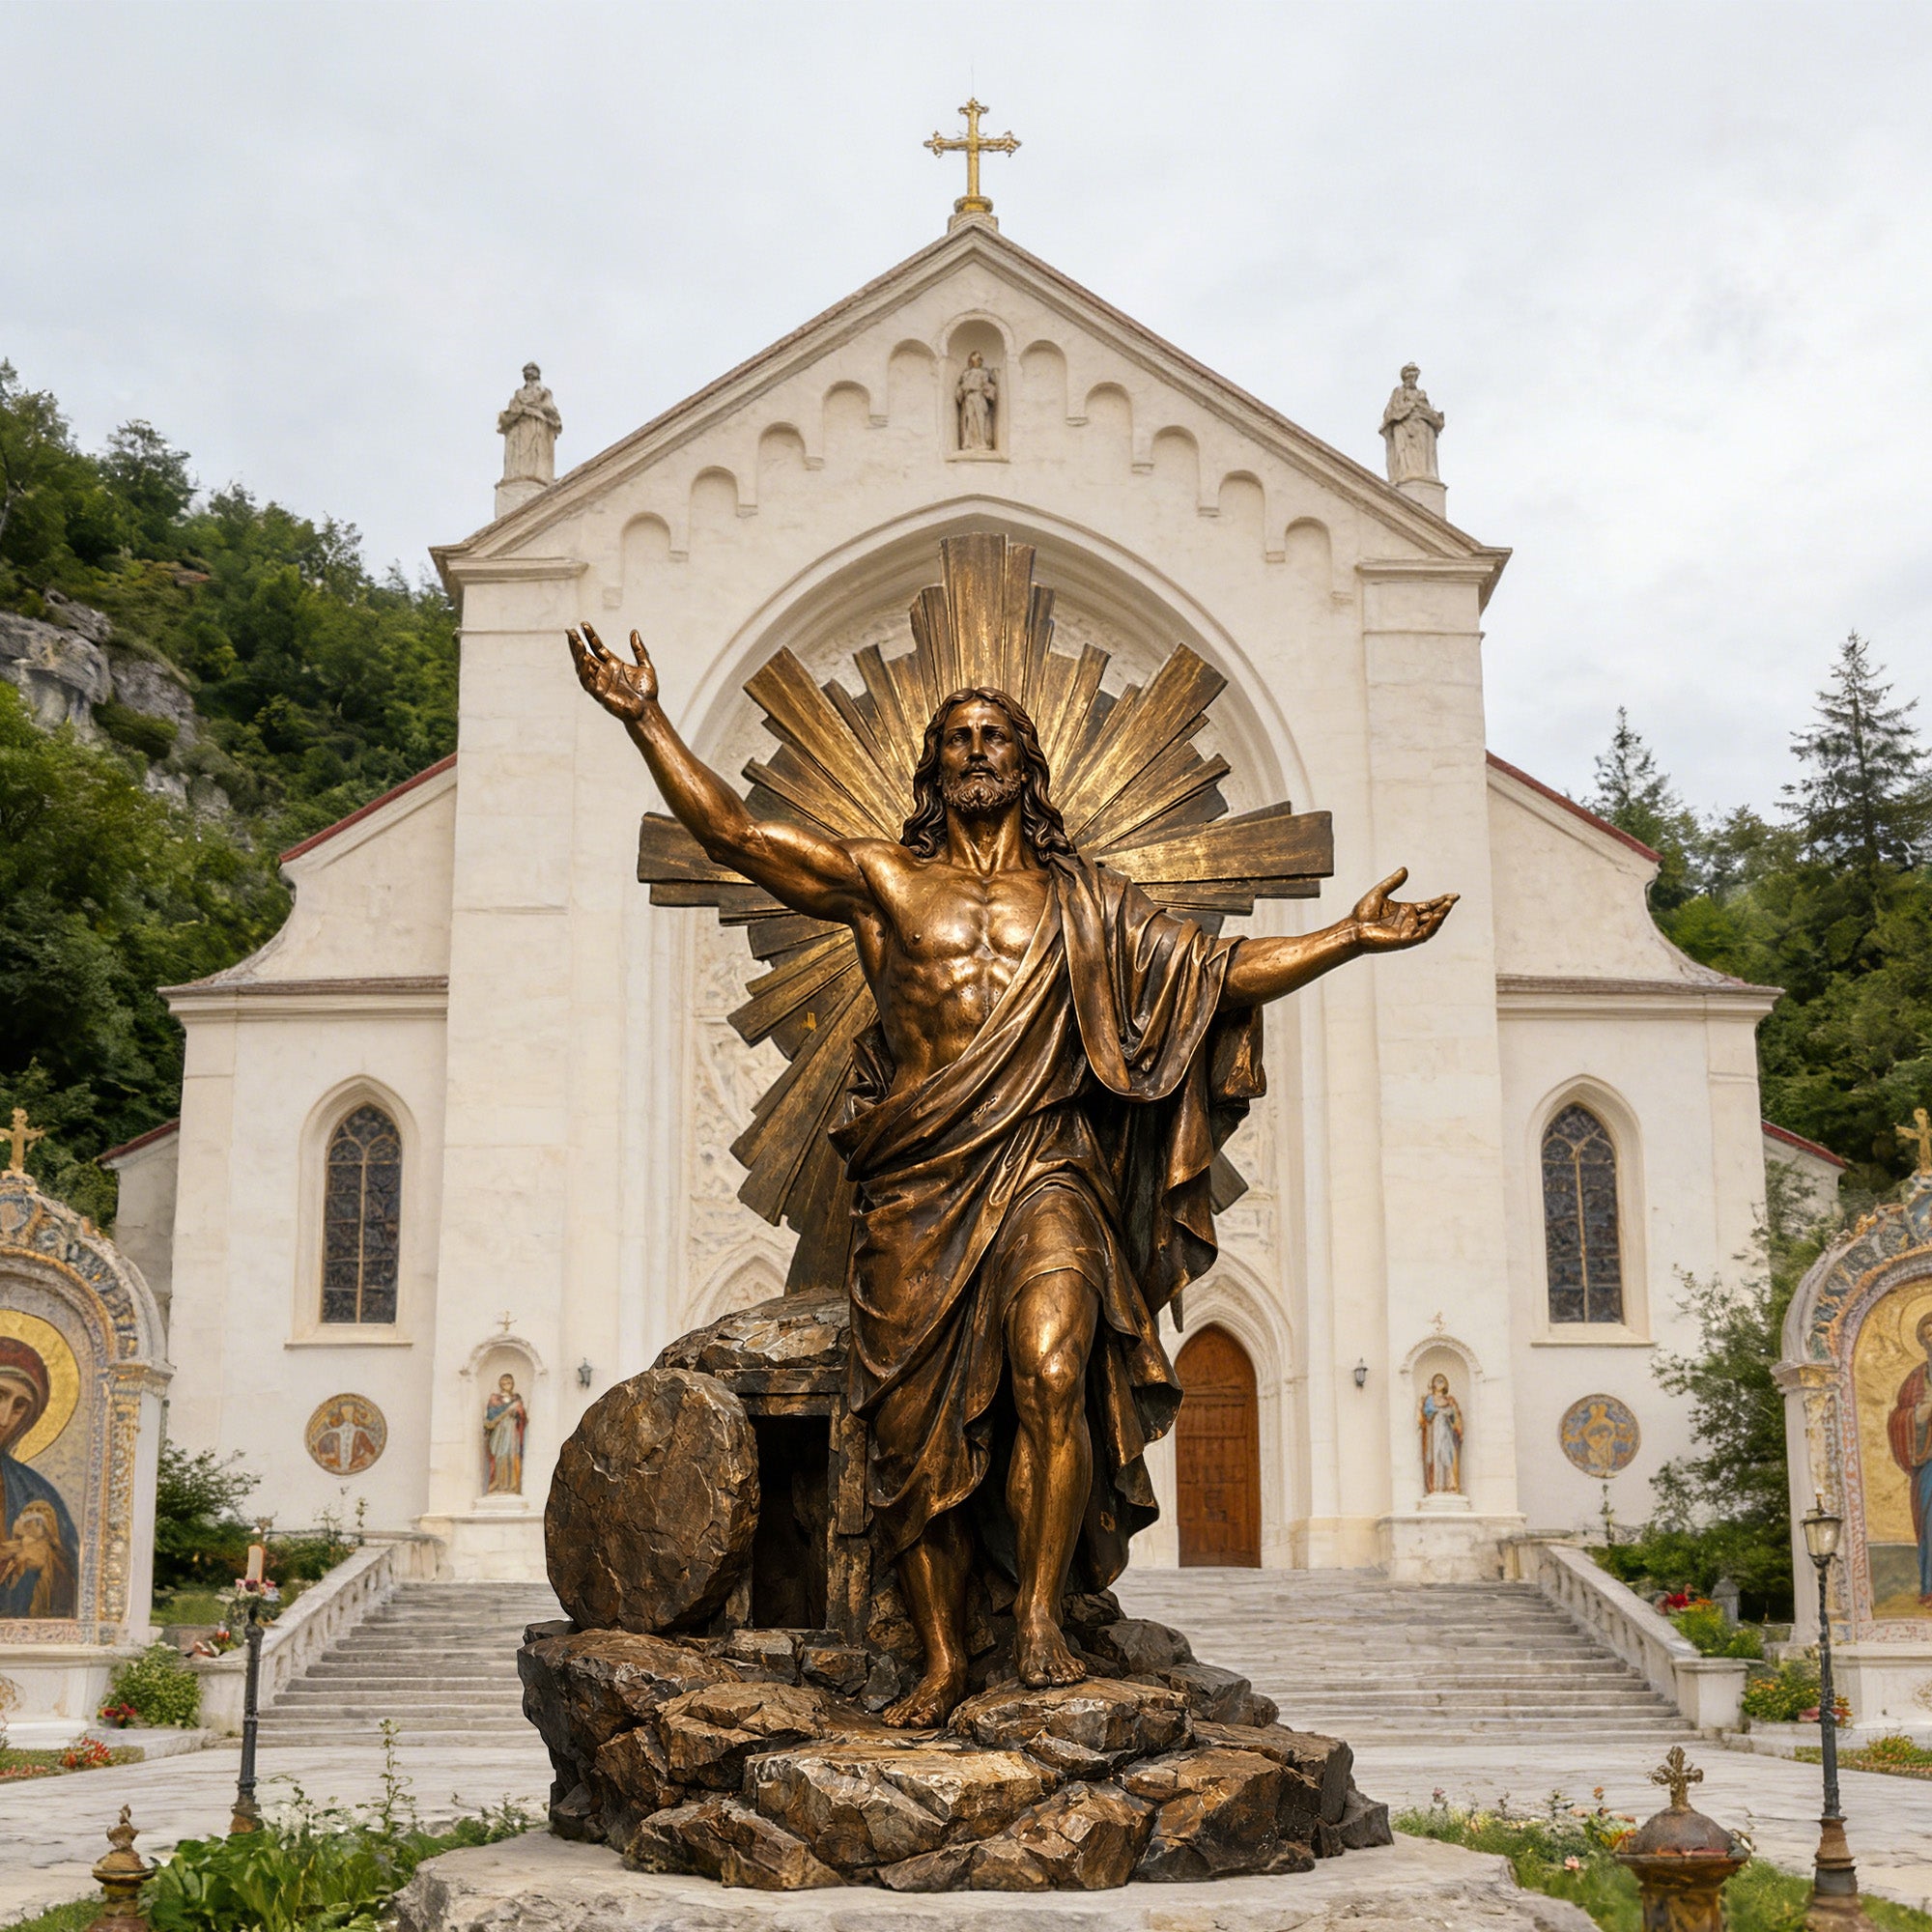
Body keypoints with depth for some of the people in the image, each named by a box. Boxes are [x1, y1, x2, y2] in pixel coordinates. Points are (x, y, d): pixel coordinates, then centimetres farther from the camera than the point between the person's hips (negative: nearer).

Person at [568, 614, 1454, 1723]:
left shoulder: (1083, 902, 16)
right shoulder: (883, 879, 13)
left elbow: (1221, 972, 16)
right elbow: (732, 833, 8)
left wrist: (1351, 938, 8)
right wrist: (647, 721, 3)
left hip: (1044, 1179, 0)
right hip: (917, 1184, 1)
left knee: (1050, 1374, -24)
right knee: (915, 1428, 0)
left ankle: (1040, 1621, -13)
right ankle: (944, 1662, 12)